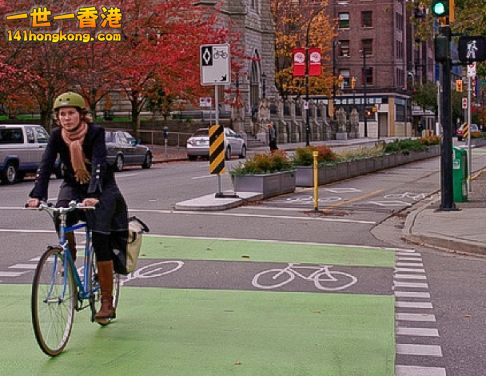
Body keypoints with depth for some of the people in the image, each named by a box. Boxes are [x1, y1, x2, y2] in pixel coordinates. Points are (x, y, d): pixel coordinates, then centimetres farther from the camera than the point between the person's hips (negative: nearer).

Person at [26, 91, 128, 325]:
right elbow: (45, 165, -20)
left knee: (101, 242, -12)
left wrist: (93, 195, -48)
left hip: (101, 189, -3)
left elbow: (98, 165, -33)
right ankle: (69, 260, -3)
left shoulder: (95, 132, -21)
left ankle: (107, 303, -4)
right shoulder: (57, 136, -10)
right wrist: (37, 195, -35)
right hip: (73, 187, 3)